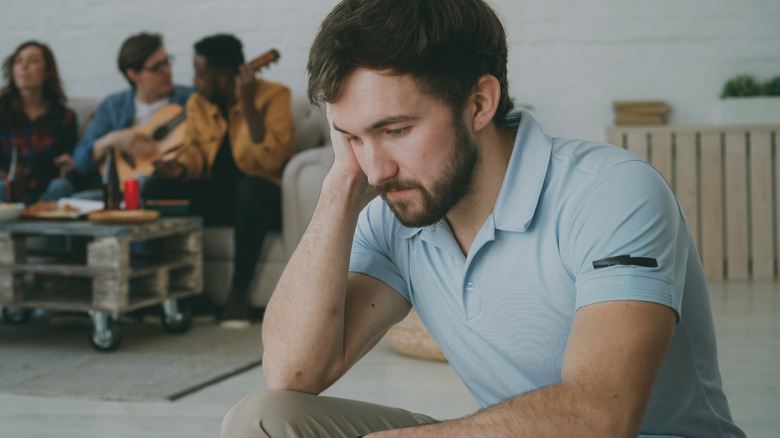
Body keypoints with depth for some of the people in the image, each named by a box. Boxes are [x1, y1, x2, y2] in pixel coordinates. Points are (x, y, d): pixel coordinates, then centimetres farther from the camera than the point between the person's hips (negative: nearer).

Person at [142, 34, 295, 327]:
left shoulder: (273, 96, -11)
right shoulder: (198, 104, 7)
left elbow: (272, 160, -24)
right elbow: (195, 150, 13)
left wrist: (247, 105, -27)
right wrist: (181, 167, -10)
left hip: (260, 196, -5)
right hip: (215, 198, 5)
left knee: (251, 187, -40)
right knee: (156, 187, -17)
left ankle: (238, 292, -27)